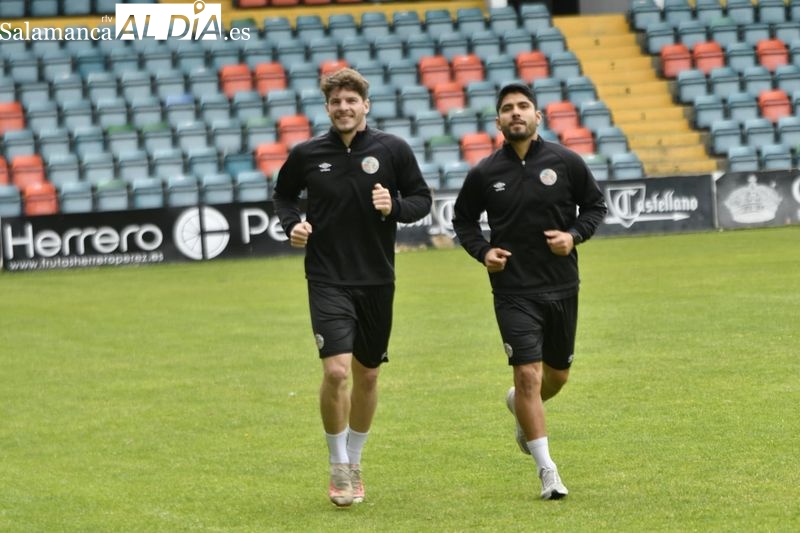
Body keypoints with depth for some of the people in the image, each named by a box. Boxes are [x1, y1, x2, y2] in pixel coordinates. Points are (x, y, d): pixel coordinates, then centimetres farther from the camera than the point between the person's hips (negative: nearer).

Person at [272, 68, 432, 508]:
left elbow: (422, 198, 5)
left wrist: (395, 207, -16)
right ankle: (338, 467, 1)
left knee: (367, 374, 11)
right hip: (327, 279, -2)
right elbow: (283, 194, 15)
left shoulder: (392, 150, -2)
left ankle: (353, 462, 30)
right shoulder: (306, 154, -2)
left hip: (377, 280, 2)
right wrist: (292, 224, -5)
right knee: (337, 370, -16)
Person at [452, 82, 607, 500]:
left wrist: (574, 235, -10)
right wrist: (482, 251, -7)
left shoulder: (566, 162, -3)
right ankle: (546, 470, -4)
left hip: (562, 287, 2)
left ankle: (520, 406, 50)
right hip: (514, 290, -2)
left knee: (557, 375, 15)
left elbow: (595, 205, 8)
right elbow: (463, 219, 11)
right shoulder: (484, 173, -3)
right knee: (528, 375, -12)